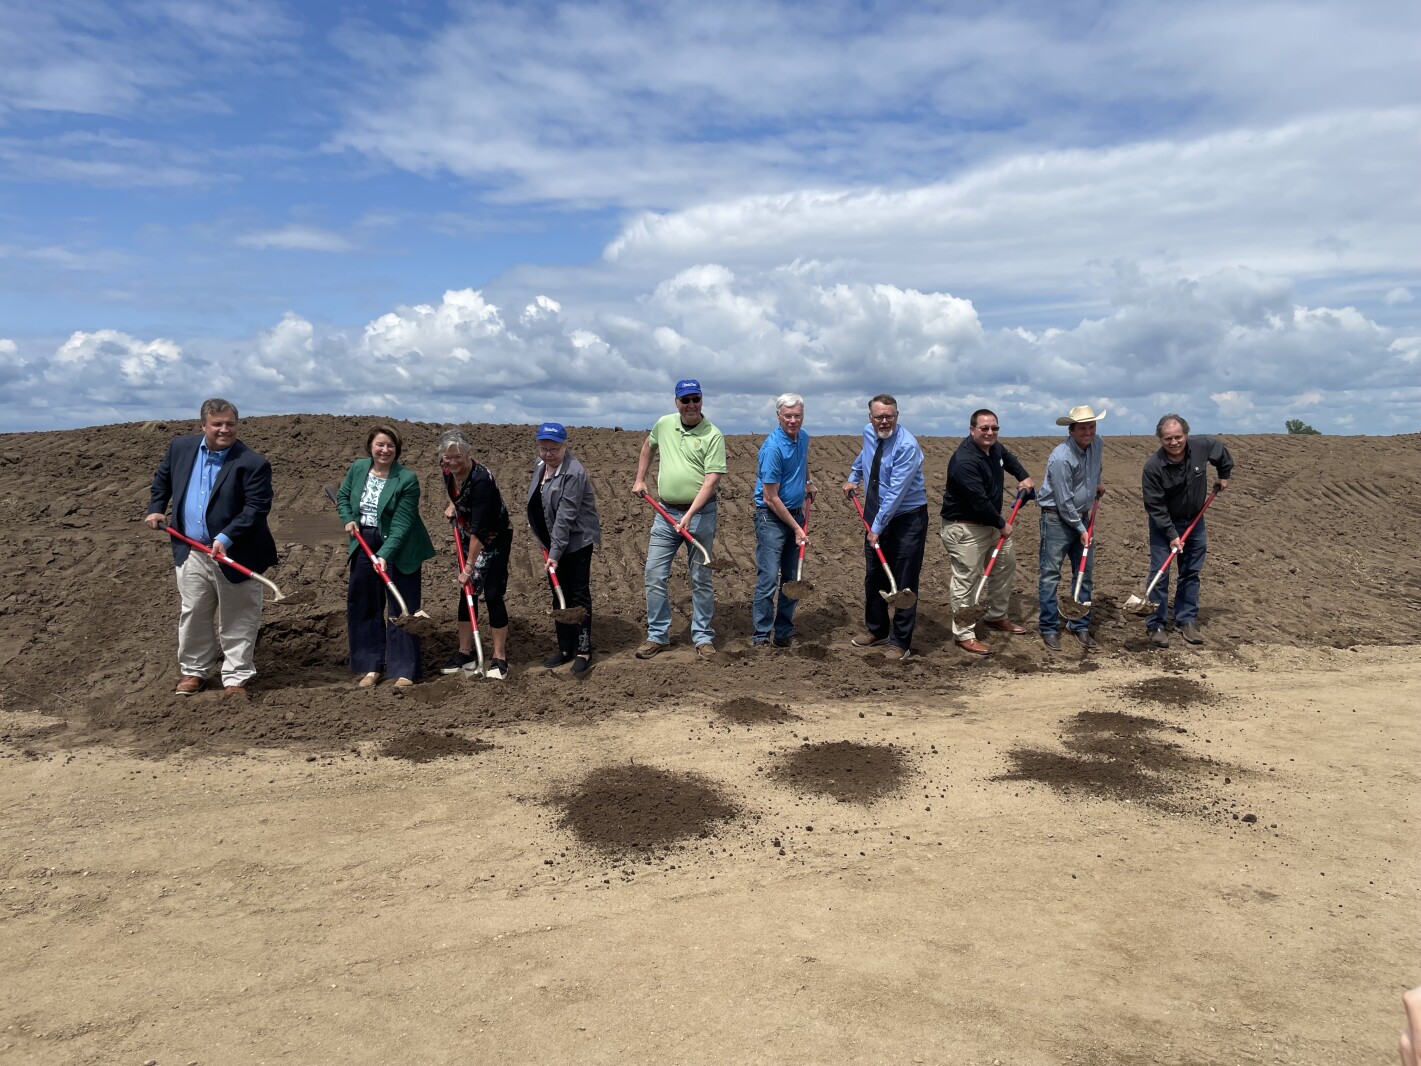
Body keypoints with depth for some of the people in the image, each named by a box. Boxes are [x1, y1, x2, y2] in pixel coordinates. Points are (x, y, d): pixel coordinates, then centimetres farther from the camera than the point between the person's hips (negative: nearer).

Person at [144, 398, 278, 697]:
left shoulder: (252, 463, -15)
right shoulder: (181, 447, 4)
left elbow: (257, 507, -19)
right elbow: (162, 478, 22)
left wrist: (226, 539, -26)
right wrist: (156, 509, 11)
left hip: (235, 554, -4)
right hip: (191, 552, 5)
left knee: (237, 620, 6)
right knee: (193, 615, 15)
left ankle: (236, 678, 17)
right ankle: (194, 671, 31)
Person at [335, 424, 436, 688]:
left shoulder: (407, 479, -17)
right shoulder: (357, 468, -1)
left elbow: (402, 524, -20)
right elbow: (342, 497, 16)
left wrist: (384, 555, -29)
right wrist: (348, 519, -4)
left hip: (398, 550, -5)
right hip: (364, 546, 5)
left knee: (401, 610, 0)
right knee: (362, 607, 10)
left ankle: (404, 671, 8)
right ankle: (371, 666, 22)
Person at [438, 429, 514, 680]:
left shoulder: (482, 479, -33)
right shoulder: (448, 470, -10)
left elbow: (479, 528, -31)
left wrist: (469, 566, -28)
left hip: (495, 539, -7)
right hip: (469, 537, 7)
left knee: (493, 594, -9)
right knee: (466, 593, 9)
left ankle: (499, 658, 1)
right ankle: (465, 652, 19)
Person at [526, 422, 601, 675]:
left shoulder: (573, 474, -24)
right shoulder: (540, 465, 4)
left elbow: (565, 518, -26)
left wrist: (555, 553, -26)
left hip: (577, 542, -8)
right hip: (553, 542, 8)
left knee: (579, 596, -3)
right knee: (559, 596, 13)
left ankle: (584, 651, 6)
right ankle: (565, 648, 22)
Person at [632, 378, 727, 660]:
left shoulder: (713, 435, -11)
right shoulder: (664, 424, 4)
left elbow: (712, 478, -17)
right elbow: (649, 446, 26)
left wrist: (689, 515, -25)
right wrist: (640, 479, 19)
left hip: (700, 514, -4)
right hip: (665, 513, 4)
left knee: (701, 579, 5)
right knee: (654, 575, 4)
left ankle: (703, 638, 17)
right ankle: (658, 636, 16)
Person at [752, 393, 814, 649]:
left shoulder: (803, 437, 4)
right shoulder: (773, 447, -20)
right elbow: (770, 498, -19)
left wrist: (808, 482, 22)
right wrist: (796, 529, -16)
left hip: (796, 513, 8)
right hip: (771, 518, -8)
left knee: (792, 579, 9)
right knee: (768, 578, -9)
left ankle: (784, 634, 18)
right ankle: (761, 637, 0)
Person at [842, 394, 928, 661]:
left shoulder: (907, 446, -23)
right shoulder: (869, 433, 1)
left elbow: (896, 493, -25)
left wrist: (877, 527, -23)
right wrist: (854, 478, 26)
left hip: (907, 518, -7)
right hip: (875, 517, 7)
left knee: (904, 582, -1)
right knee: (873, 576, 15)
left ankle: (900, 642, 11)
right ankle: (876, 631, 32)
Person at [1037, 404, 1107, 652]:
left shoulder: (1097, 444, 0)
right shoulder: (1061, 458, -22)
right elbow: (1064, 502, -18)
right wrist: (1081, 529, -12)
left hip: (1082, 517, 8)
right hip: (1057, 518, -8)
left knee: (1085, 572, 10)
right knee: (1051, 574, -3)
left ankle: (1080, 626, 19)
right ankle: (1049, 629, 4)